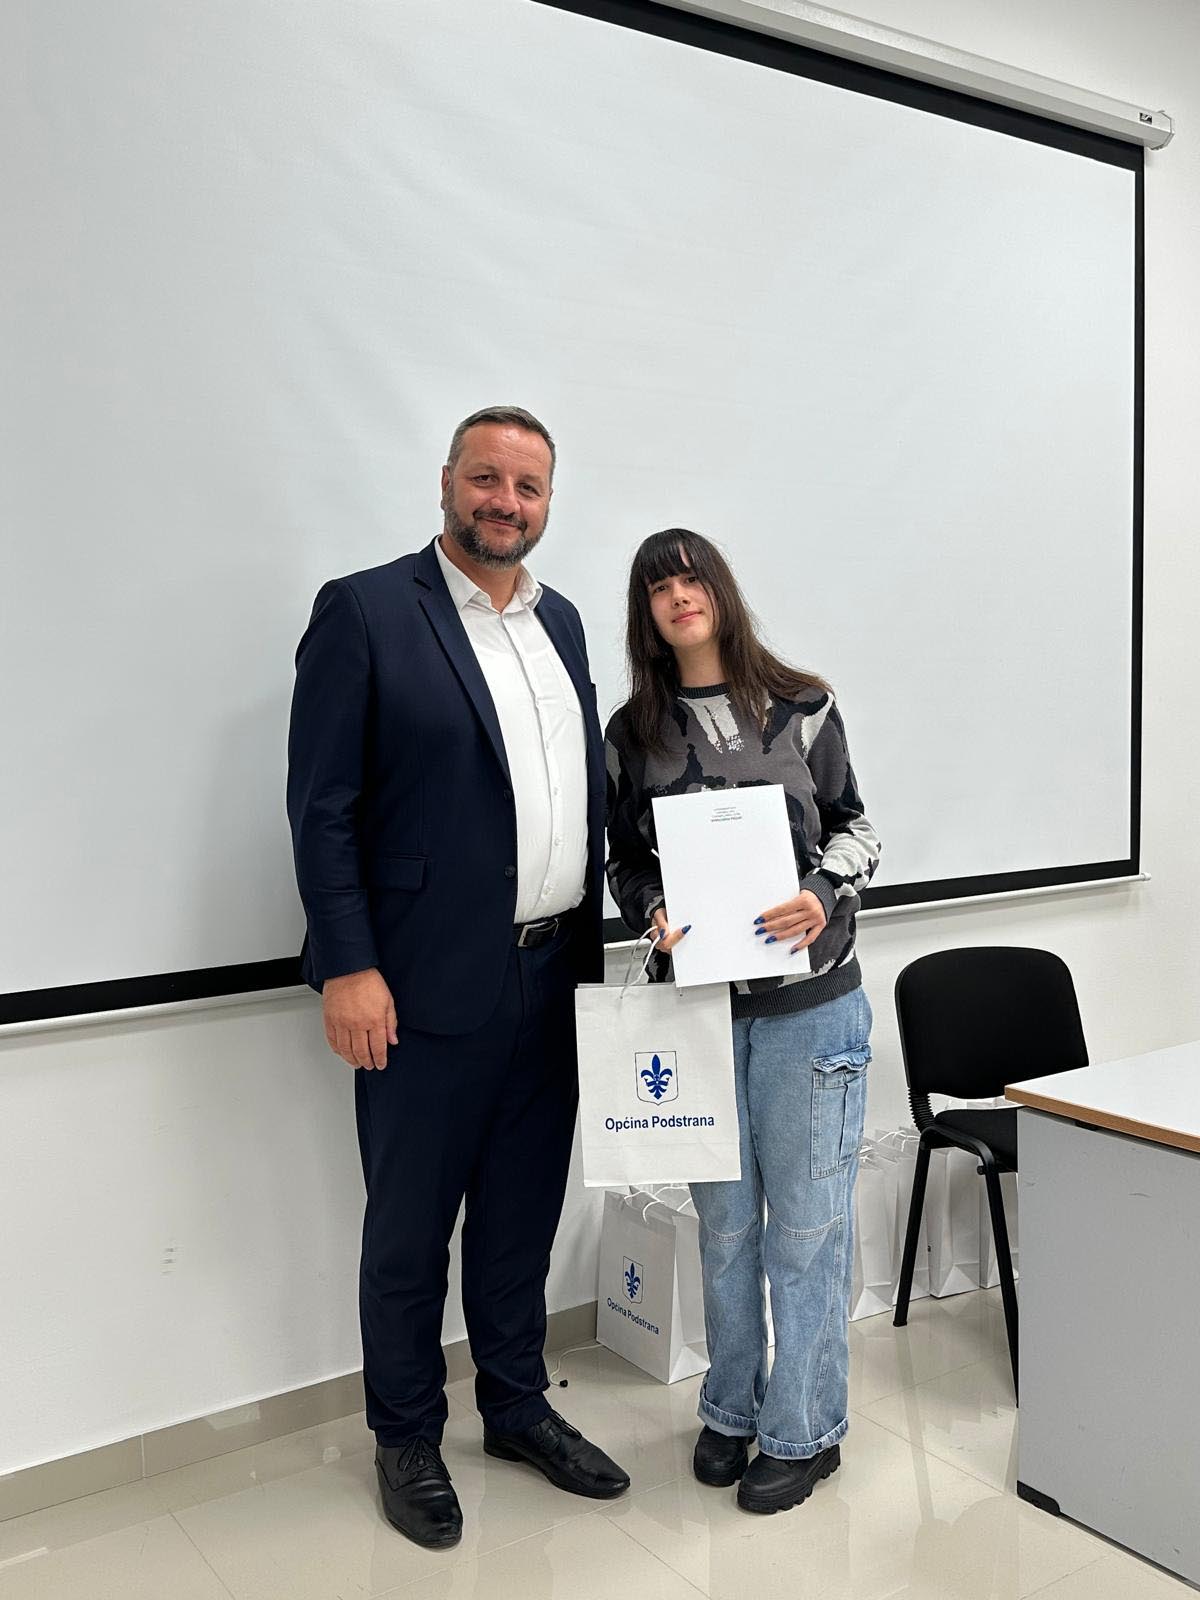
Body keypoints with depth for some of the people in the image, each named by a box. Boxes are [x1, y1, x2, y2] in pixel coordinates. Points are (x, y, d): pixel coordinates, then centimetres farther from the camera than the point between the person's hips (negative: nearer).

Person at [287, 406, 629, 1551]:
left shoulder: (560, 621, 12)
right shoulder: (365, 611, -7)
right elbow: (322, 804, -10)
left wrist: (599, 938, 10)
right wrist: (347, 966, -15)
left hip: (551, 981, 6)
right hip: (429, 987, -6)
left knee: (523, 1212, 19)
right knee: (409, 1230, 10)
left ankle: (517, 1406, 38)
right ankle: (406, 1442, 30)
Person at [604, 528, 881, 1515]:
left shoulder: (802, 708, -1)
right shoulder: (633, 735, 4)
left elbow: (853, 827, 3)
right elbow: (626, 863, 9)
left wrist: (824, 898, -15)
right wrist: (655, 913, -12)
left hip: (811, 1000, -2)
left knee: (805, 1224, 6)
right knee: (725, 1222, 15)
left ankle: (803, 1433, 24)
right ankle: (732, 1411, 34)